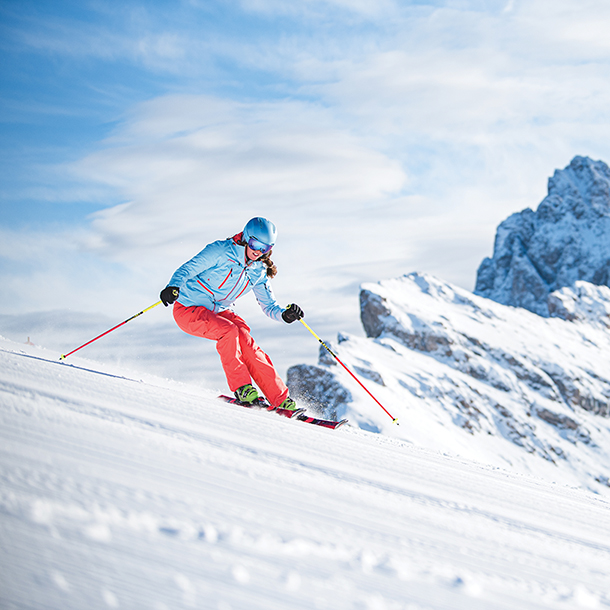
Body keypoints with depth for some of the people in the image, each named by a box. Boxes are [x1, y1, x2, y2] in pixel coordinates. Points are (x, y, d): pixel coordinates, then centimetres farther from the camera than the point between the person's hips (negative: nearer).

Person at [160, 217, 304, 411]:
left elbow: (269, 306, 5)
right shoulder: (221, 251, -17)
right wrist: (174, 287, -42)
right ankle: (242, 388, -20)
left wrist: (285, 314, -17)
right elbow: (187, 269, -21)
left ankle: (280, 399, -18)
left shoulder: (259, 271, 1)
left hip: (218, 311, 5)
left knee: (245, 339, -19)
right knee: (228, 330, -31)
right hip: (189, 308, -5)